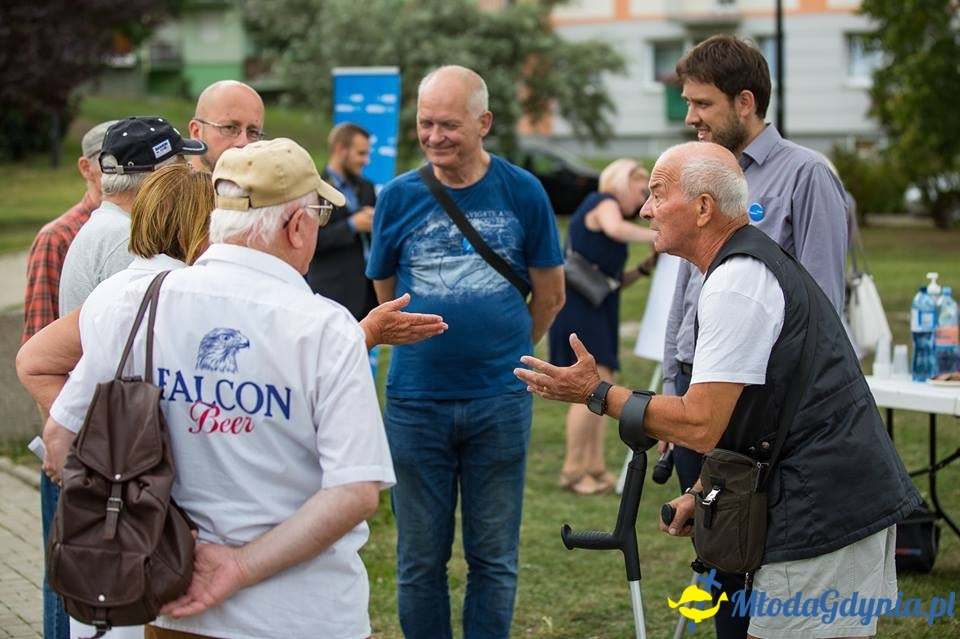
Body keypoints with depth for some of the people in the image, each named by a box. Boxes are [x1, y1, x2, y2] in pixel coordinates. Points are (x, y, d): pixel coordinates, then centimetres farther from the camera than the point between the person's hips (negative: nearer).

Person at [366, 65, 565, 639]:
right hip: (415, 402, 1)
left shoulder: (522, 193, -2)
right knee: (420, 560, 8)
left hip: (499, 402, -1)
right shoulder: (398, 197, 0)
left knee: (494, 558, 7)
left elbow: (550, 296, 8)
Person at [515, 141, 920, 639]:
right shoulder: (758, 262, 17)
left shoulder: (735, 286, -16)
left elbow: (701, 425, -19)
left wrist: (598, 394, -9)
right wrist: (702, 491, 17)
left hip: (823, 512, -11)